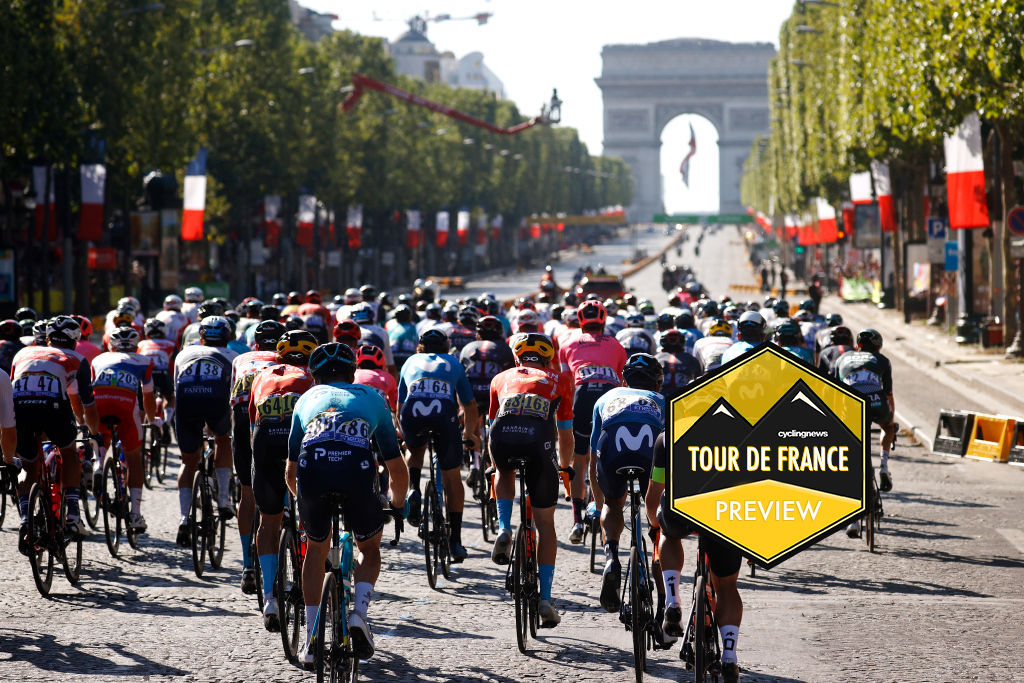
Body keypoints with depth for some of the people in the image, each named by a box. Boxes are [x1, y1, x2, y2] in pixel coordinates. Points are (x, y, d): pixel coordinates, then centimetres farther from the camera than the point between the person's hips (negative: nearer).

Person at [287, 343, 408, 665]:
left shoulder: (307, 399, 35)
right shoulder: (370, 397, 34)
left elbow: (290, 471, 38)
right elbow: (397, 469, 35)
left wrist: (302, 501, 57)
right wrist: (397, 508, 52)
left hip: (312, 468, 1)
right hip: (357, 467, -1)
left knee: (316, 548, 27)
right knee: (369, 548, 26)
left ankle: (311, 642, 22)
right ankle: (359, 611, 0)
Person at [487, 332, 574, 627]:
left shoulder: (502, 378, 33)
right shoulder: (559, 379, 30)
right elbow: (565, 436, 35)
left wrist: (496, 467, 55)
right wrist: (564, 468, 52)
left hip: (503, 436, 1)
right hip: (538, 438, -1)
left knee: (505, 472, 39)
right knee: (545, 524, 14)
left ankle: (504, 529, 15)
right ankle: (545, 599, 10)